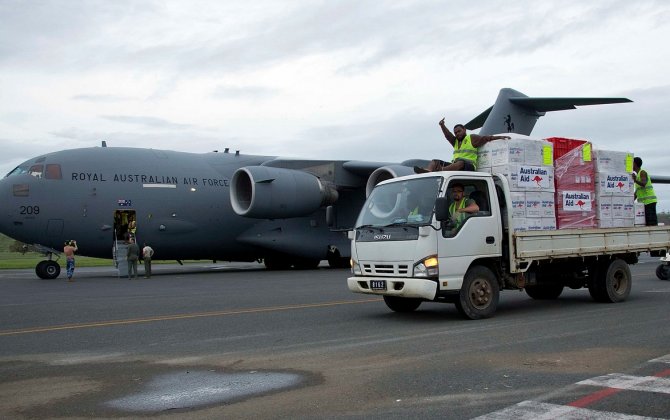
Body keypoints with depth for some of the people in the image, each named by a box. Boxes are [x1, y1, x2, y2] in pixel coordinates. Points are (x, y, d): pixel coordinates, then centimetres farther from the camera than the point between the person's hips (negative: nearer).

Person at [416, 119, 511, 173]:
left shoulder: (472, 138, 12)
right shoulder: (455, 141, 27)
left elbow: (485, 138, 5)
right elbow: (448, 135, 12)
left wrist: (499, 137, -4)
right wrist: (442, 126, -4)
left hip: (468, 167, -8)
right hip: (454, 165, 8)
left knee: (460, 162, -41)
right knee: (435, 161, 0)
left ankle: (441, 170, -66)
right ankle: (428, 170, -35)